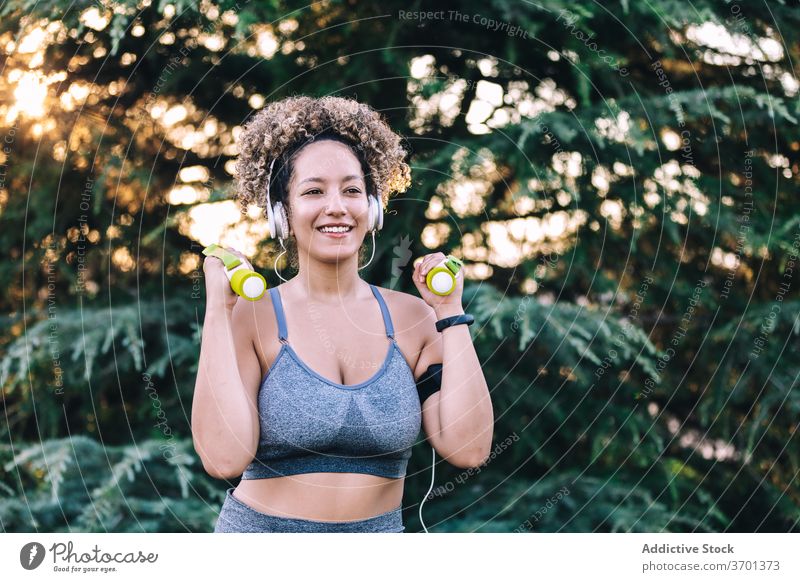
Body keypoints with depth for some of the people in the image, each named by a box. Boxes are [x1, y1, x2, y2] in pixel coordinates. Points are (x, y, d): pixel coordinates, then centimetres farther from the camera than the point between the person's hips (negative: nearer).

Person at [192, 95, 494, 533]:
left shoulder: (412, 316, -1)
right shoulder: (251, 317, -8)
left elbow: (468, 448, -11)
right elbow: (224, 458, -20)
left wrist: (451, 313, -7)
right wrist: (218, 309, -17)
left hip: (381, 528, 2)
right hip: (261, 523, -2)